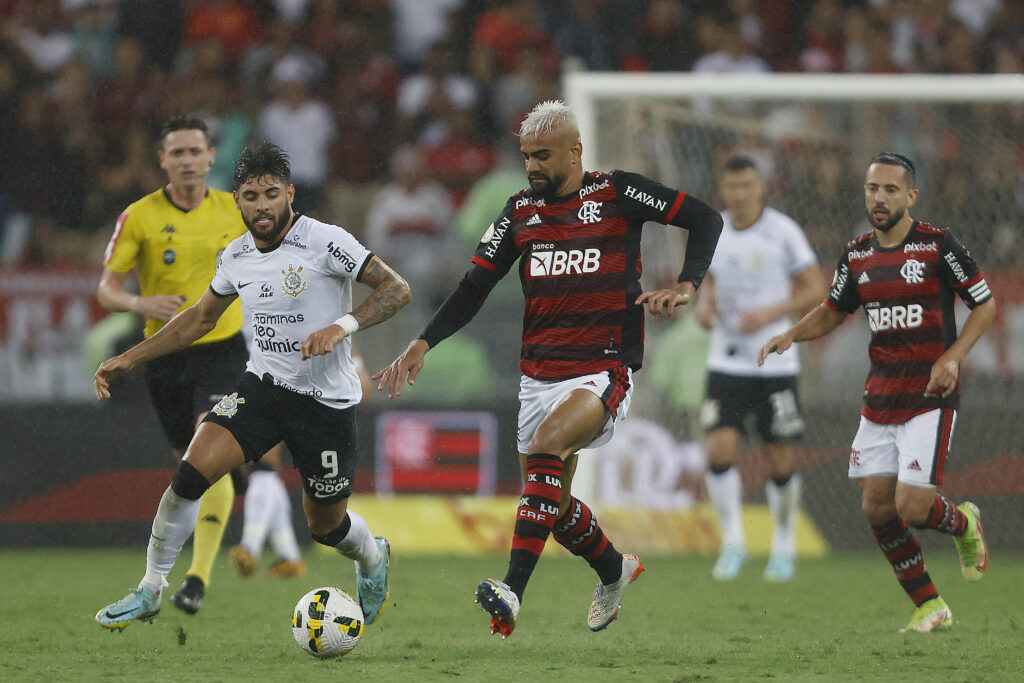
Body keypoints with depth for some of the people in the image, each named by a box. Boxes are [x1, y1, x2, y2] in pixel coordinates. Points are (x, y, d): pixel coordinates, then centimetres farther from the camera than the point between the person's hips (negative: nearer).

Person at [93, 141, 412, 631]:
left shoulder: (324, 242, -16)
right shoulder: (237, 256, 2)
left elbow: (397, 289, -17)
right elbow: (200, 318, 18)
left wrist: (343, 326, -32)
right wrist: (130, 359, 13)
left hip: (327, 401, -4)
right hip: (262, 386, 4)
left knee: (326, 525, 10)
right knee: (192, 472, -19)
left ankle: (372, 558, 48)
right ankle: (150, 591, -5)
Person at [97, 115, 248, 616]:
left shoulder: (235, 211, 0)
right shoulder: (139, 217, -4)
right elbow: (106, 289, -5)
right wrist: (140, 303, -25)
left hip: (222, 349, -1)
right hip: (165, 354, 1)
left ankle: (199, 575, -23)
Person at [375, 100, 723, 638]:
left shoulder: (617, 194, -3)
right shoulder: (521, 211, 9)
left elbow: (705, 219, 0)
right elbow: (475, 287, 11)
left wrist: (685, 287, -14)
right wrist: (423, 344, -1)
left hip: (603, 373, -6)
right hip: (538, 378, 6)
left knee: (547, 442, -32)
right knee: (553, 505, 9)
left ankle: (512, 591, -39)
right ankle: (615, 571, 41)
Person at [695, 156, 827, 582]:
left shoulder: (783, 232, -8)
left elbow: (816, 290, -5)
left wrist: (770, 313, -19)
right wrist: (704, 303, -2)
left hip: (775, 364, -2)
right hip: (726, 363, 3)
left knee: (780, 463, 2)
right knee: (719, 450, -14)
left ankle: (783, 546, 22)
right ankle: (732, 543, 1)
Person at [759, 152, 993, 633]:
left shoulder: (938, 246, -9)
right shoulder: (857, 256, 6)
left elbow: (985, 305, -3)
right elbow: (832, 311, 21)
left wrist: (952, 357, -16)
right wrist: (792, 335, 2)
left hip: (930, 399, -6)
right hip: (879, 399, 6)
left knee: (911, 506, -14)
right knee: (877, 507, 1)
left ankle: (963, 523, 21)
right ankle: (929, 607, 15)